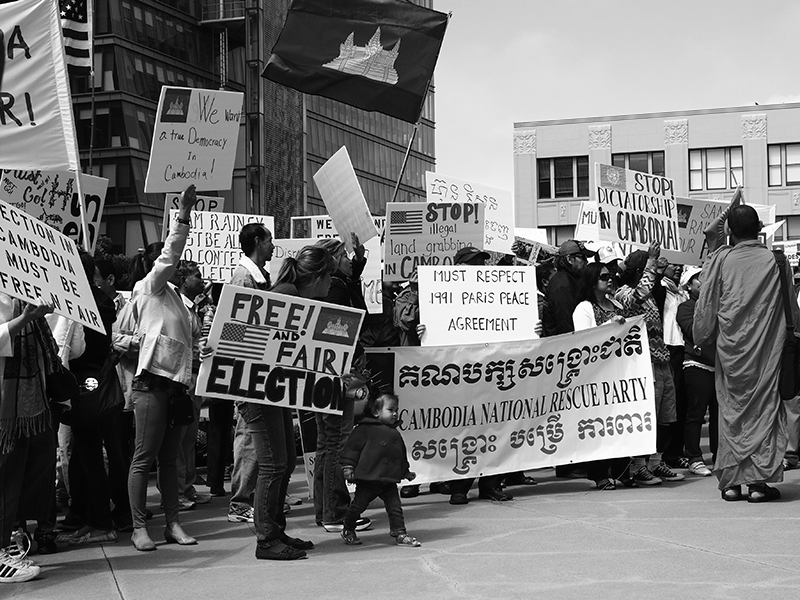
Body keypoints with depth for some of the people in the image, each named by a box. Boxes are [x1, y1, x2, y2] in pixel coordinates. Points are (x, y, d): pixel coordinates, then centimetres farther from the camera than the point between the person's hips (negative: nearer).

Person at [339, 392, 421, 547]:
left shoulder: (395, 434, 14)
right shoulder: (365, 429, -7)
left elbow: (402, 455, 25)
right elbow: (353, 447, -8)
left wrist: (406, 472, 26)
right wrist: (348, 467, -13)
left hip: (390, 480, 5)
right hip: (368, 478, -5)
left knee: (395, 507, 0)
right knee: (358, 505, 5)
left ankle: (400, 534, 8)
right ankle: (348, 531, 23)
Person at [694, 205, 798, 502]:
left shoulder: (720, 260, -4)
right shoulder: (775, 260, -3)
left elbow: (705, 307, 0)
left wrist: (701, 338, 13)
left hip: (731, 349, 1)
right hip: (765, 349, -1)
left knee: (732, 409, 8)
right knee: (764, 407, 4)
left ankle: (731, 480, 8)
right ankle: (759, 480, -1)